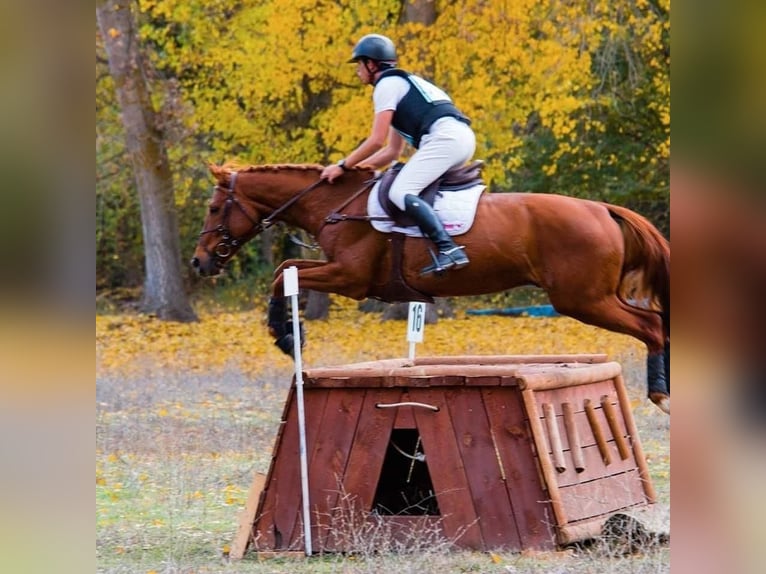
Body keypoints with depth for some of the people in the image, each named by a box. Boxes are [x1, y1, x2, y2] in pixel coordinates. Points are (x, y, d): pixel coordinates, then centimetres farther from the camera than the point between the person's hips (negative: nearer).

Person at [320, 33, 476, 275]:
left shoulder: (387, 85, 3)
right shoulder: (403, 83, 32)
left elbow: (377, 141, -5)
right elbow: (393, 151, 32)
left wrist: (343, 166, 4)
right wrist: (359, 165, 28)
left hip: (444, 137, -10)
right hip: (464, 137, 10)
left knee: (401, 192, -17)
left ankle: (448, 249, -31)